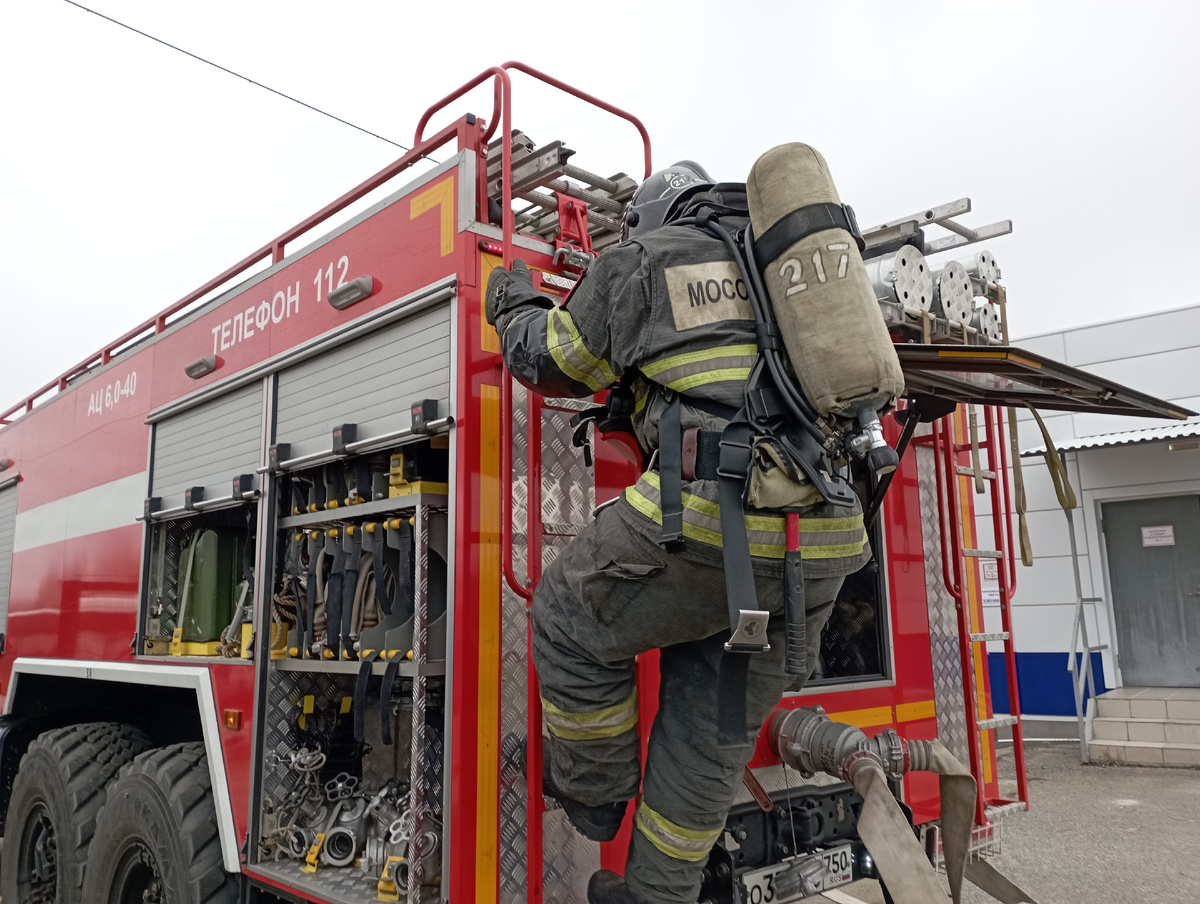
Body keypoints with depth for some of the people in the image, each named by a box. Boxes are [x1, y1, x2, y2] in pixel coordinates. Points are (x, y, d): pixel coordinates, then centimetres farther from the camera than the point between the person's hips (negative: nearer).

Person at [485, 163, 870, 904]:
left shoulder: (639, 261, 9)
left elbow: (549, 360, 19)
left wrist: (514, 305, 39)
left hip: (714, 514, -6)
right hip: (825, 537, 7)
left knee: (571, 620, 20)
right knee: (718, 723, 19)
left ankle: (593, 793, 34)